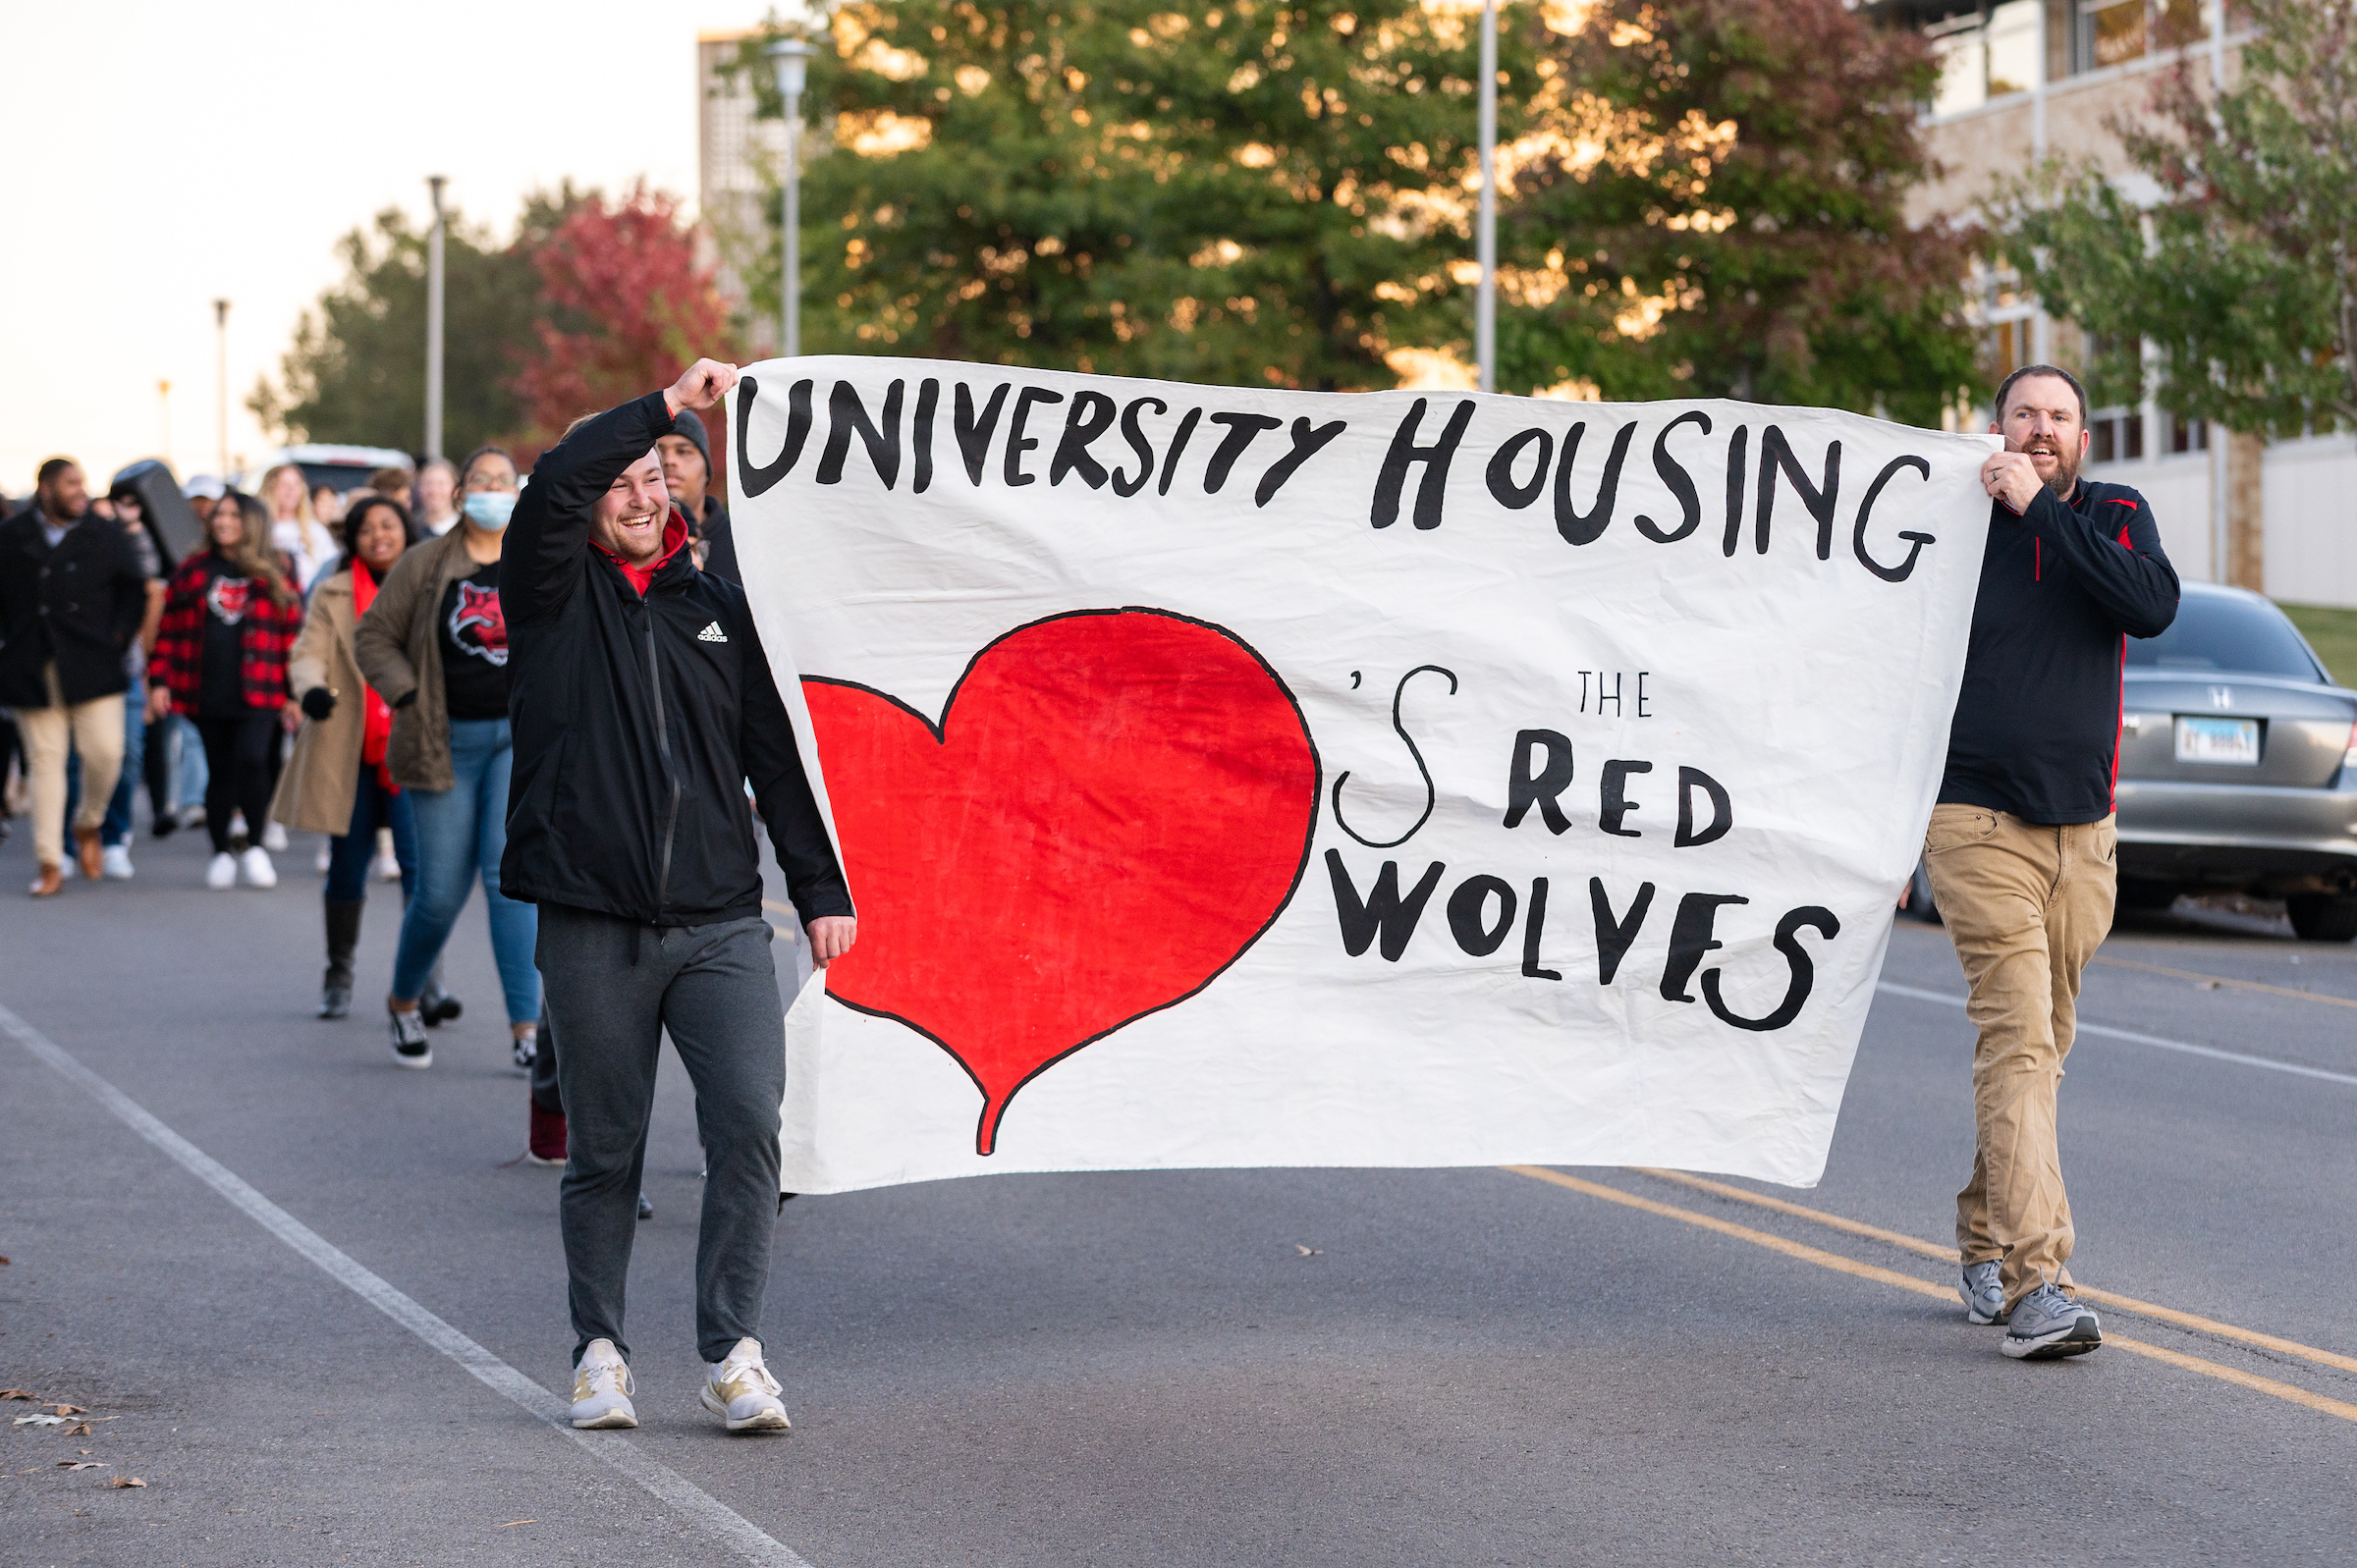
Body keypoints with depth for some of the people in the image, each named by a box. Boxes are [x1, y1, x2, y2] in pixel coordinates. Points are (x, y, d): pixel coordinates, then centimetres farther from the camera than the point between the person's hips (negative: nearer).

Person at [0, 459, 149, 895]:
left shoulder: (105, 537, 5)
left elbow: (134, 590, 12)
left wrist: (118, 638, 3)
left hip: (92, 668, 0)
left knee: (105, 753, -9)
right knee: (45, 761, 0)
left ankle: (88, 826, 20)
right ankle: (49, 863, 5)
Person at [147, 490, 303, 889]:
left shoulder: (276, 573, 6)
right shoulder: (193, 571, 11)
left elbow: (293, 632, 4)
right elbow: (170, 629, 9)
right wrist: (159, 680, 1)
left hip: (257, 692, -3)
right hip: (207, 690, 3)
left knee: (252, 759, -20)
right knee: (219, 772, 7)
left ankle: (256, 848, -4)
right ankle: (221, 854, 18)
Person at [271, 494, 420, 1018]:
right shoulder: (333, 595, 6)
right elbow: (308, 654, -3)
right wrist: (311, 688, -25)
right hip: (347, 752, 1)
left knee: (419, 862, -12)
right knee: (347, 864, 7)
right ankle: (338, 977, 21)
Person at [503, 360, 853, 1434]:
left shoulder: (718, 610, 14)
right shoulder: (557, 595, 5)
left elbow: (775, 757, 15)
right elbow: (557, 482, -15)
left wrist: (820, 889, 9)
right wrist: (670, 402, -14)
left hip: (721, 923, 2)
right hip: (591, 929, -2)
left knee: (750, 1124, -11)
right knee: (603, 1151, 5)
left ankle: (731, 1353, -6)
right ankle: (599, 1350, 19)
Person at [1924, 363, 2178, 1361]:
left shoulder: (2117, 519, 8)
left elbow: (2152, 607, -13)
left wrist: (2041, 509, -15)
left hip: (2081, 828, 4)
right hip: (1977, 821, -4)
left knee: (2038, 1045, 12)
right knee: (2018, 1037, -15)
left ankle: (1985, 1248, 29)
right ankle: (2035, 1282, -22)